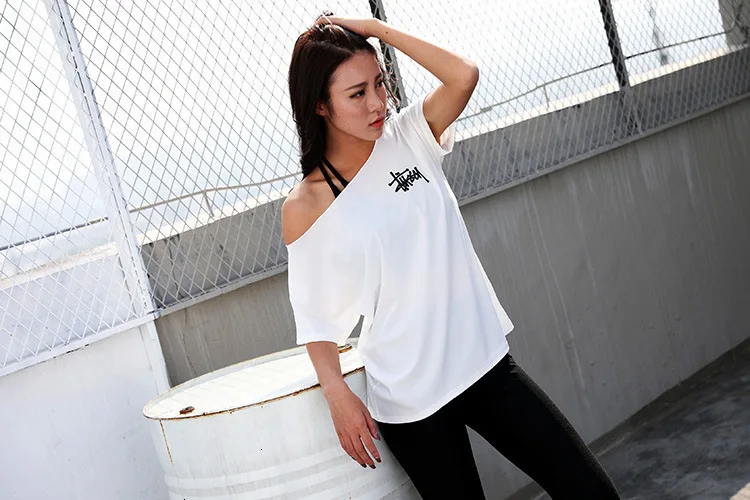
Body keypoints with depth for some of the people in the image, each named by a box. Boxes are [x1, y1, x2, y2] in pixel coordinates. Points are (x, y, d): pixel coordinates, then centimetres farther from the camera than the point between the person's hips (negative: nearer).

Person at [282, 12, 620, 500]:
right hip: (409, 401, -3)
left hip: (486, 363, 4)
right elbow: (315, 314, -4)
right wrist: (338, 394, -17)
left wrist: (374, 28, -12)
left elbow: (464, 75, -15)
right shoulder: (304, 207, -8)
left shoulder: (407, 139, 1)